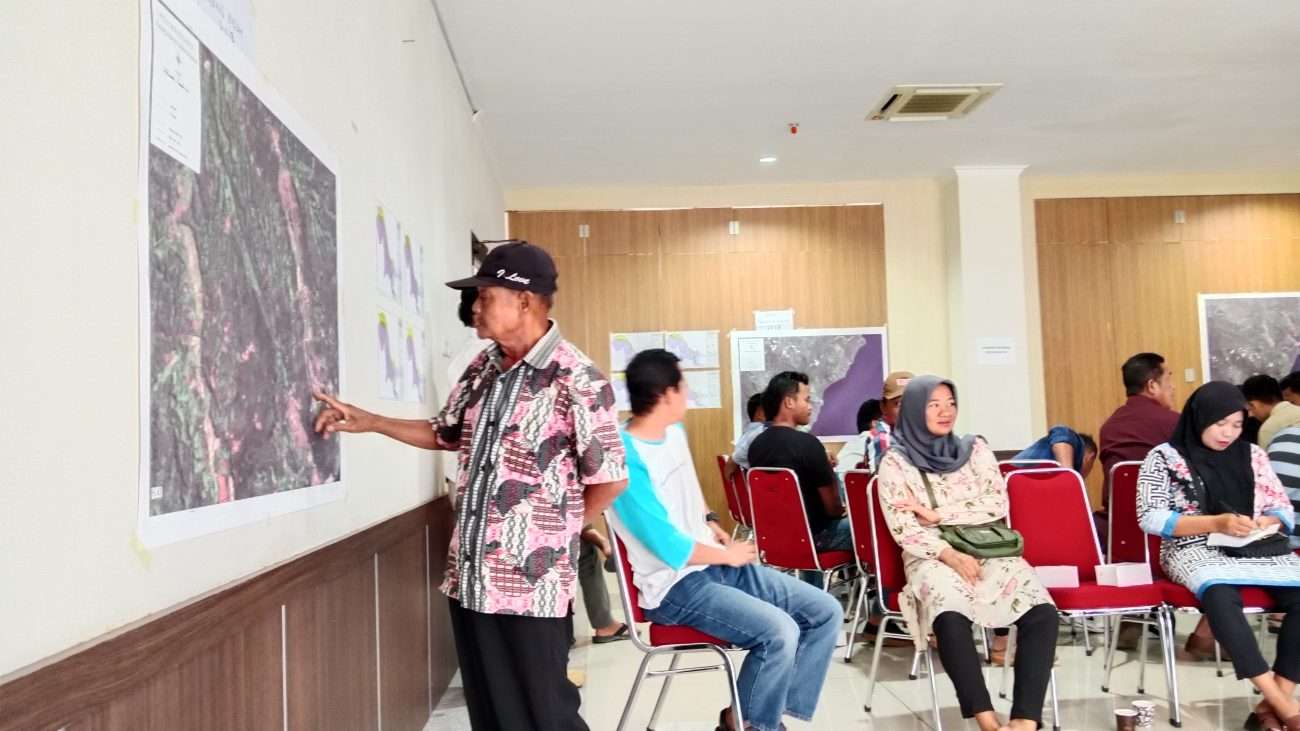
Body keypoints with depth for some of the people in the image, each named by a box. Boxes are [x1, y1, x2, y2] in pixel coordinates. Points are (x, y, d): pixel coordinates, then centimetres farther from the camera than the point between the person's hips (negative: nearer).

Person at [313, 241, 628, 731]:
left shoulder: (576, 381, -16)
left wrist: (557, 533, 1)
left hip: (530, 583, -7)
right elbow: (447, 434, 22)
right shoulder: (484, 367, 7)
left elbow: (610, 479, -11)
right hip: (468, 576, 7)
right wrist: (368, 421, 14)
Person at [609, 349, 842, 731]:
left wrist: (712, 523, 9)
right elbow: (671, 549, -22)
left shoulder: (674, 432, 7)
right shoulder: (628, 460, -22)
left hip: (717, 562, 9)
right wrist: (729, 554, -8)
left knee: (826, 611, 1)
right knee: (780, 632, -28)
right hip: (676, 584, -9)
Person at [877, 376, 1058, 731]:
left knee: (1042, 612, -25)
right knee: (950, 616, -36)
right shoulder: (895, 463, 3)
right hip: (932, 558, -3)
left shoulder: (975, 449, 13)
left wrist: (937, 514, -7)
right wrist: (950, 555, -20)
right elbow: (903, 529, -5)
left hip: (988, 551, 3)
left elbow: (998, 504, 3)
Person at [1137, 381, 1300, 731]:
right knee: (1220, 595, -38)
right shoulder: (1164, 457, 0)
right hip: (1194, 550, -4)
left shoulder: (1252, 455, 14)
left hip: (1255, 548, 5)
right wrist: (1216, 523, -18)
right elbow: (1151, 518, -8)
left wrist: (1268, 523, -8)